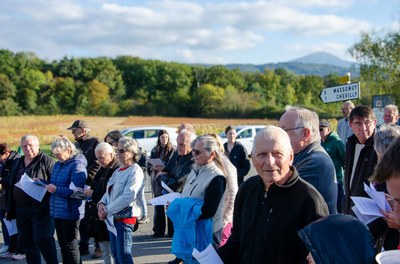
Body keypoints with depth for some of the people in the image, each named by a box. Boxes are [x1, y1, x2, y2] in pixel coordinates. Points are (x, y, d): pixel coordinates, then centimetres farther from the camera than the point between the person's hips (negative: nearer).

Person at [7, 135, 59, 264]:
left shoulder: (47, 161, -6)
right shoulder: (18, 164, 17)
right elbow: (12, 187, 21)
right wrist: (11, 209, 19)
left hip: (41, 209, -8)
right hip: (21, 210, 8)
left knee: (42, 239, -9)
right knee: (25, 241, 13)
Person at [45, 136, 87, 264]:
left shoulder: (77, 165, -14)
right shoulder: (58, 164, 12)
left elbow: (77, 191, -21)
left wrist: (57, 189, -28)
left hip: (70, 212, -9)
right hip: (57, 211, 9)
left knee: (70, 245, -1)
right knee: (62, 244, 17)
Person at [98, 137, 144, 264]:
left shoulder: (135, 171, -13)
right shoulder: (118, 171, 15)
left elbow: (127, 197, -22)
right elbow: (109, 191, 19)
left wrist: (107, 210, -16)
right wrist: (102, 203, -2)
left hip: (125, 217, -9)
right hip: (113, 217, 9)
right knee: (115, 253, 14)